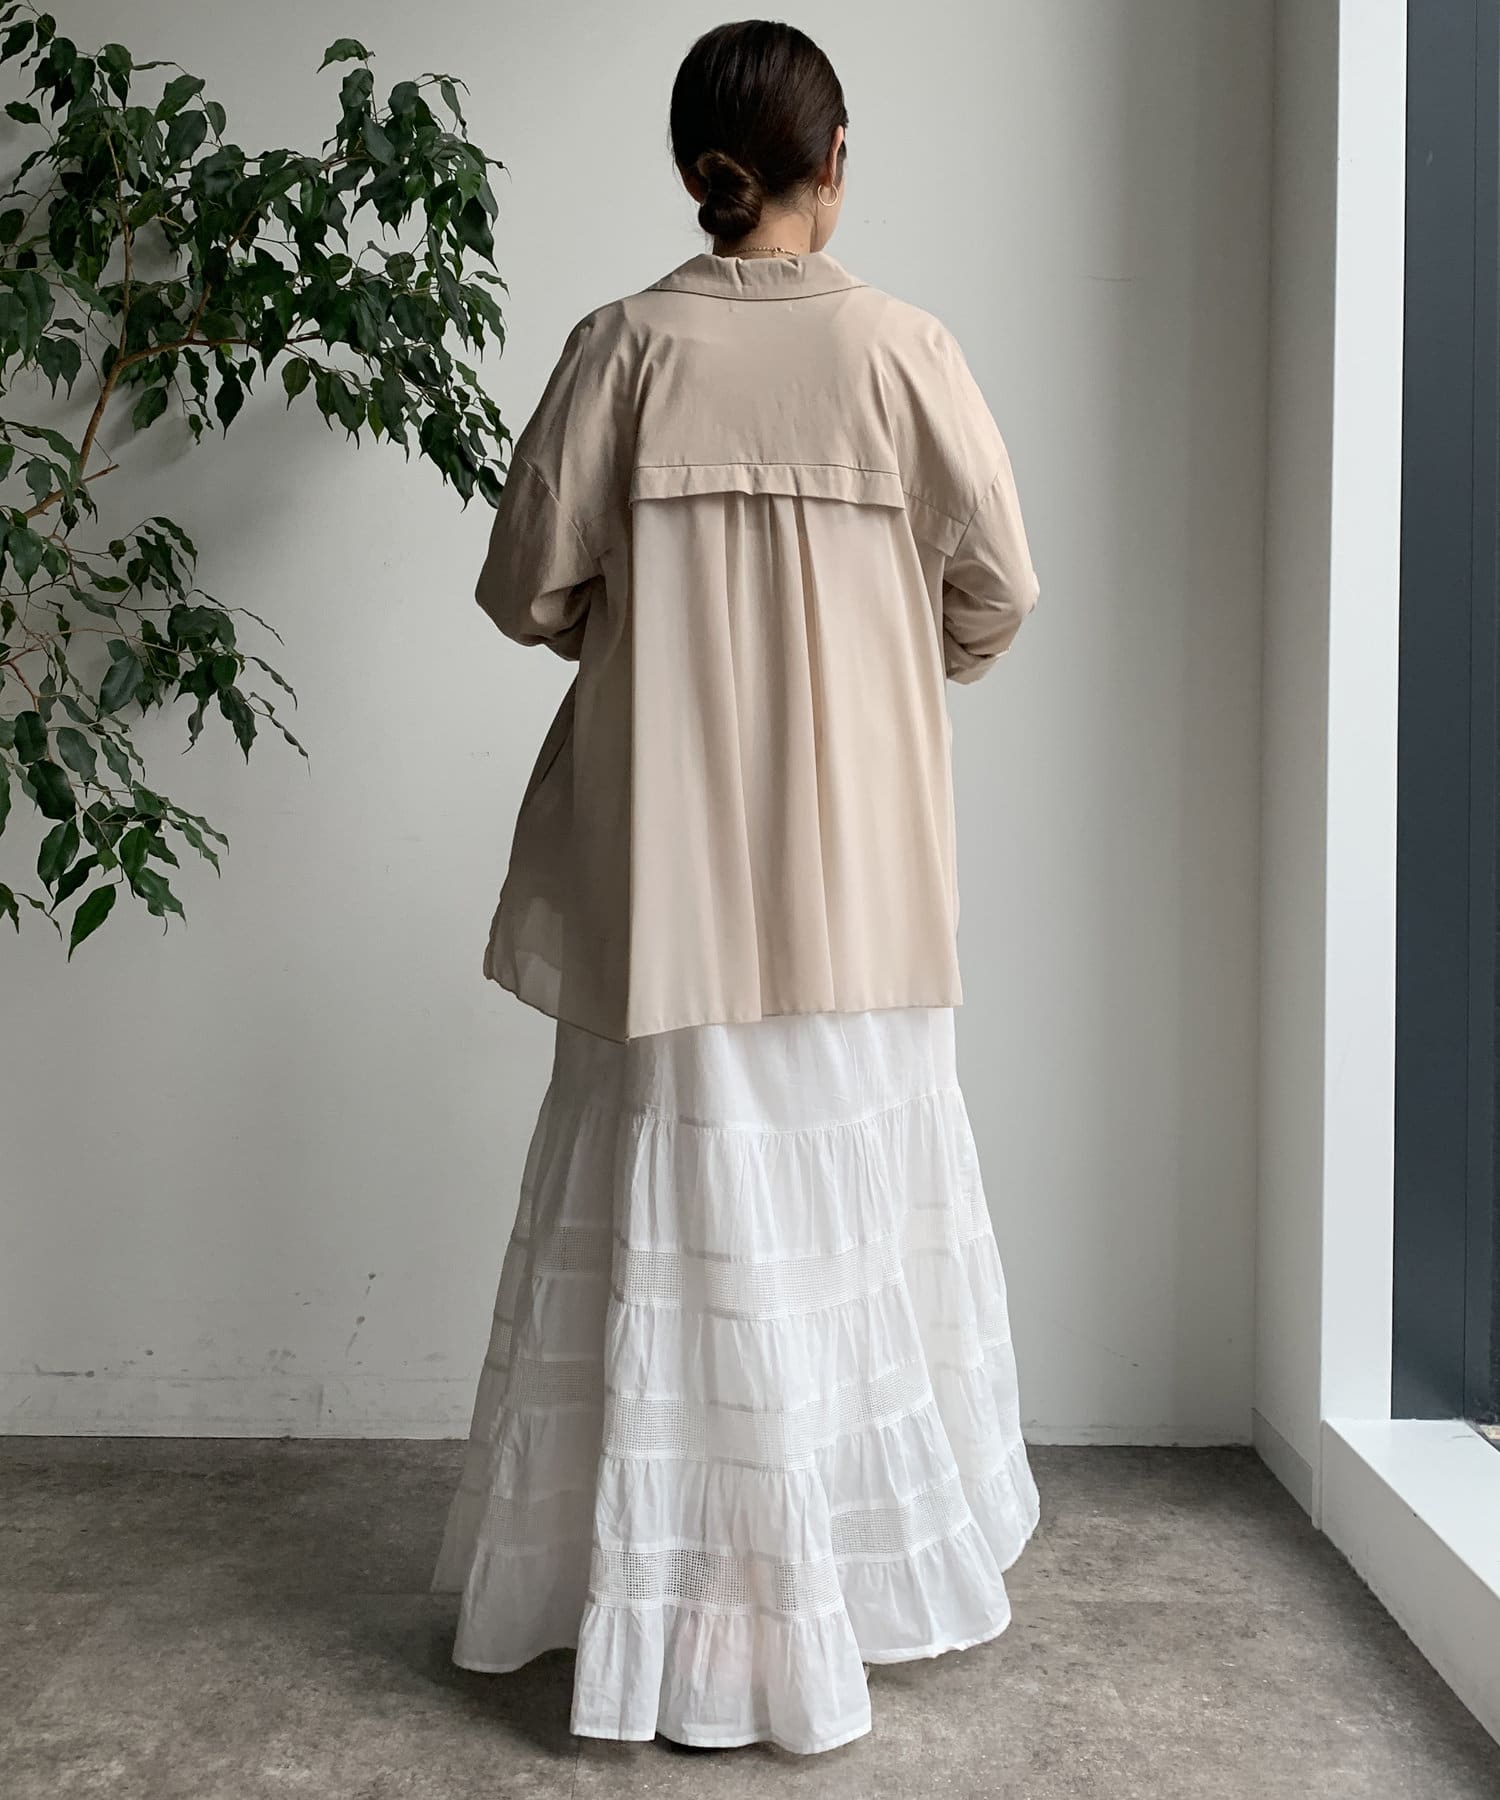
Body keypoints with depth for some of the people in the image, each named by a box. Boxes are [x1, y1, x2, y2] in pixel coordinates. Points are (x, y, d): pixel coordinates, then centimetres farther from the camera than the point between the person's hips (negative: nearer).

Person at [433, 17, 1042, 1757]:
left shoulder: (627, 343, -2)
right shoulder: (902, 347, -1)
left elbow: (528, 589, -2)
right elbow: (995, 593, 0)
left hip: (670, 853, 0)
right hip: (855, 856, 1)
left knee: (690, 1205, 7)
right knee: (847, 1191, 12)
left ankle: (687, 1596, 20)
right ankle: (859, 1564, 27)